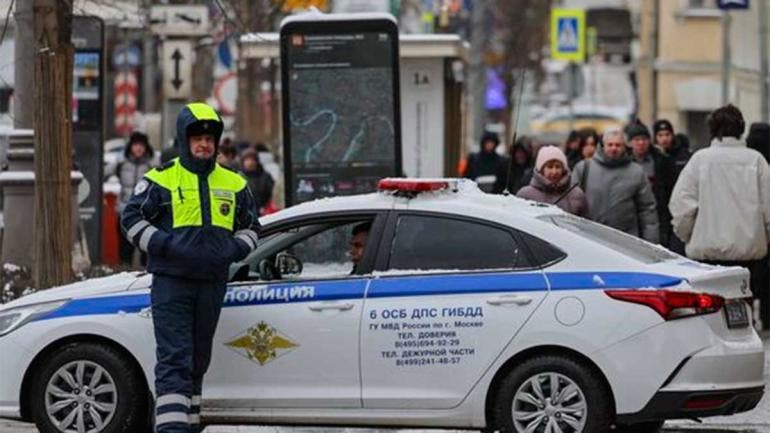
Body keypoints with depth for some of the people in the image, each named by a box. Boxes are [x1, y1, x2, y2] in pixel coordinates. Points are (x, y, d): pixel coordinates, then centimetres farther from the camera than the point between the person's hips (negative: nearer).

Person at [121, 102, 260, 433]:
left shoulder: (233, 184, 13)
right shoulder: (161, 180, 0)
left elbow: (250, 227, 22)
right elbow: (132, 219, 0)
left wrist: (234, 250, 2)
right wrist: (167, 247, -12)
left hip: (213, 283, 5)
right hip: (171, 282, -5)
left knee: (198, 360, 13)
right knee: (174, 359, -13)